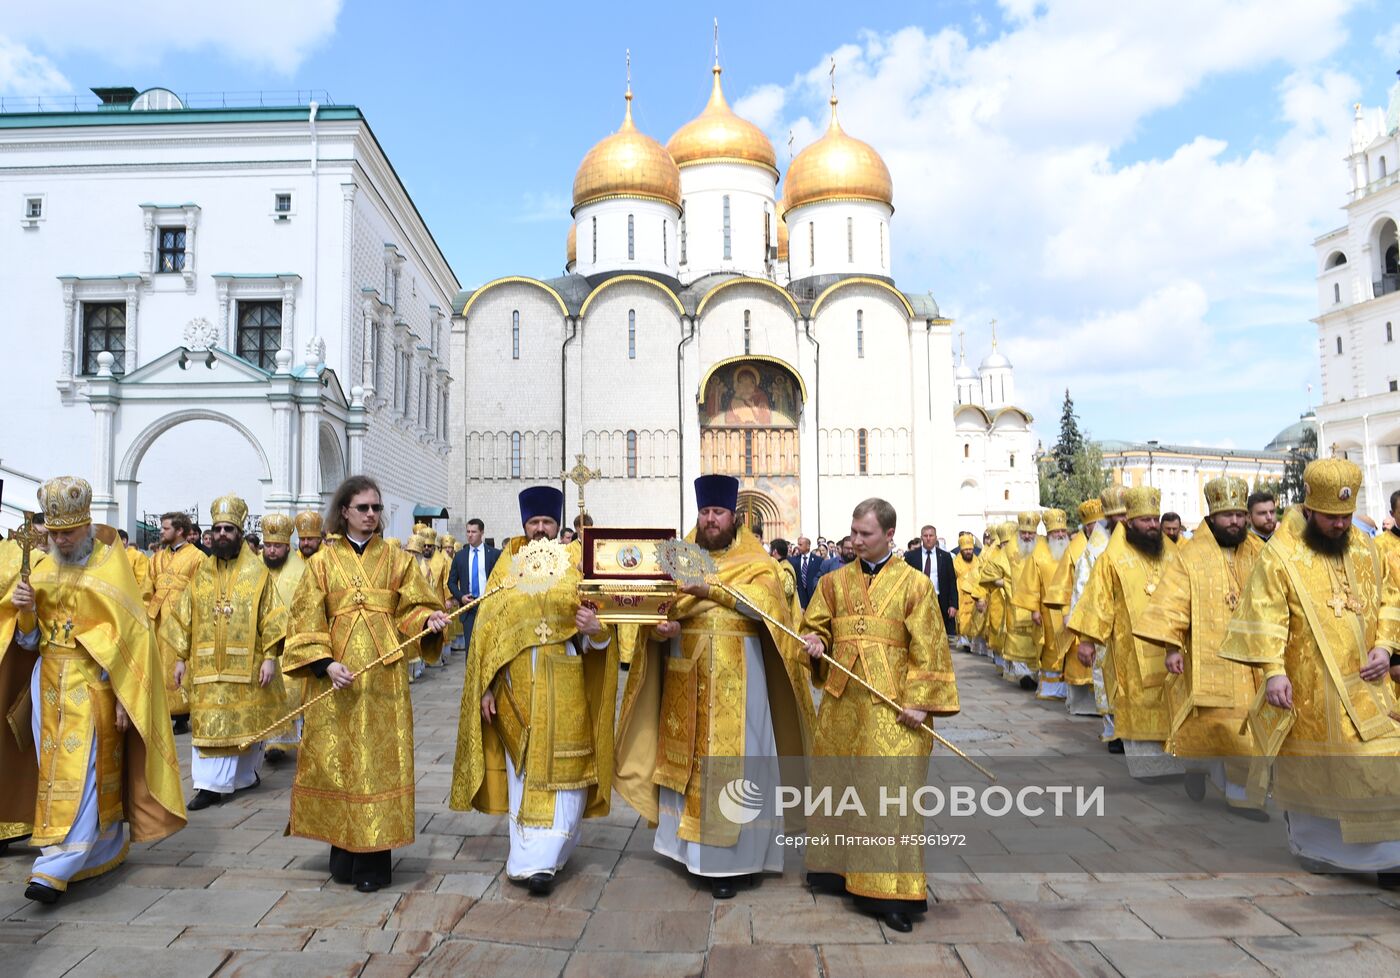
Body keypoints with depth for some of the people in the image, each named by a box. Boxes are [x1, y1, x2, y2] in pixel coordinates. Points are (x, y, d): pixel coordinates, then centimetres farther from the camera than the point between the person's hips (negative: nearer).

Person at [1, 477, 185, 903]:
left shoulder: (111, 568, -7)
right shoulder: (41, 571, 9)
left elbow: (130, 636, -9)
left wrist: (123, 697, -13)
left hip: (93, 684, -6)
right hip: (49, 683, 6)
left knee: (79, 773, -8)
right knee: (54, 770, 11)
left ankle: (56, 868, -6)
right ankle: (105, 850, 24)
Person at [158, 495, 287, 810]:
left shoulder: (257, 571, -2)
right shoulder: (201, 574, 8)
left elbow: (272, 618, -5)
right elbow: (184, 616, 10)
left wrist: (269, 657, -12)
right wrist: (180, 657, 6)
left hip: (246, 664, -2)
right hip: (207, 664, 3)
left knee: (246, 723, 8)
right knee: (208, 723, 0)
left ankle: (245, 775, 24)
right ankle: (210, 785, 5)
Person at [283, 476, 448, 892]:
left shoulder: (397, 560, 9)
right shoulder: (322, 562, 6)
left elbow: (413, 608, 7)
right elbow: (307, 620, 1)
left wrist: (429, 619, -15)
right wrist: (325, 663, -13)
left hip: (383, 673, 0)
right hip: (336, 676, 0)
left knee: (379, 756, 0)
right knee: (338, 757, 3)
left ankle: (374, 859, 7)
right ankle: (344, 856, 16)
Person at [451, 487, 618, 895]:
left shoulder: (577, 565, 4)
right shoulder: (506, 567, 7)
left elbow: (602, 624, 0)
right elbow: (487, 628, 4)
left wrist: (596, 627, -24)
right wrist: (486, 686, -2)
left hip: (564, 687, -1)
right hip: (516, 683, 1)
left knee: (560, 769, -3)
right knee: (522, 769, 8)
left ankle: (539, 860, 4)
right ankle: (534, 856, 21)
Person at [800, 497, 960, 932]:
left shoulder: (914, 584, -1)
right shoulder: (835, 582, 10)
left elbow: (928, 648, -3)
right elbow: (816, 626, 14)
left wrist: (918, 701, -10)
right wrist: (815, 641, -10)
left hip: (890, 704, -4)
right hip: (842, 701, 4)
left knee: (892, 788, -6)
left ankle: (890, 893, 2)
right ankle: (838, 867, 31)